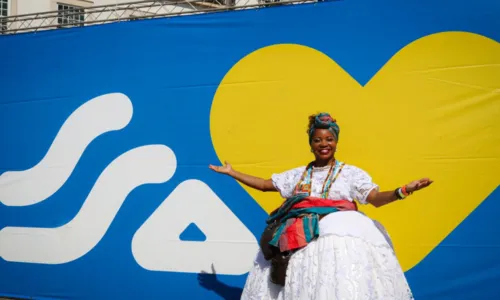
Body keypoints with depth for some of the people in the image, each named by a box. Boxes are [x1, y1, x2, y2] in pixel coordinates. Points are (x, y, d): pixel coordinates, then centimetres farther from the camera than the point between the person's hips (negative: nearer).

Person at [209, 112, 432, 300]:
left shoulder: (351, 173, 8)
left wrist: (402, 191, -22)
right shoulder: (298, 174, 19)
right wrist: (231, 173, 22)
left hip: (339, 236, -4)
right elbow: (265, 185, 24)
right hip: (300, 240, 4)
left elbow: (376, 199, -3)